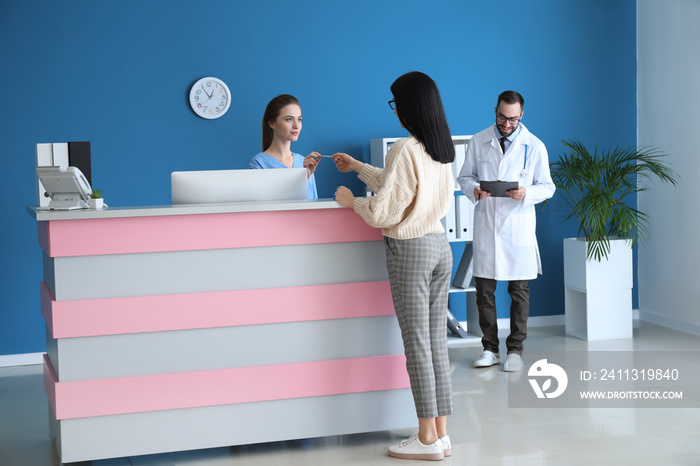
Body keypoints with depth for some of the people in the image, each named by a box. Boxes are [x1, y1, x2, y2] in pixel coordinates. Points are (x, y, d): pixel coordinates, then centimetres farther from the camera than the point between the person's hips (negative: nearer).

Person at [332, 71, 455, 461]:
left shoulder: (405, 150, -17)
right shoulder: (442, 150, 9)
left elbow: (384, 212, -16)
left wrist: (351, 200, 2)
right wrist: (359, 167, 32)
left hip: (410, 250, -8)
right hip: (440, 245, 8)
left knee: (417, 344, -1)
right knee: (437, 342, 10)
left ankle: (427, 439, 5)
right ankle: (442, 434, 15)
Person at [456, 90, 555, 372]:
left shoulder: (535, 146, 1)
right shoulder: (478, 142, 5)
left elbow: (547, 187, 3)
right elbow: (464, 176, 11)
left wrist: (526, 193, -18)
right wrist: (474, 189, -12)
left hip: (518, 226, -1)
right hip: (485, 225, 1)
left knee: (519, 291, 4)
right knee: (484, 289, 3)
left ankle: (515, 350, 14)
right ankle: (490, 349, 15)